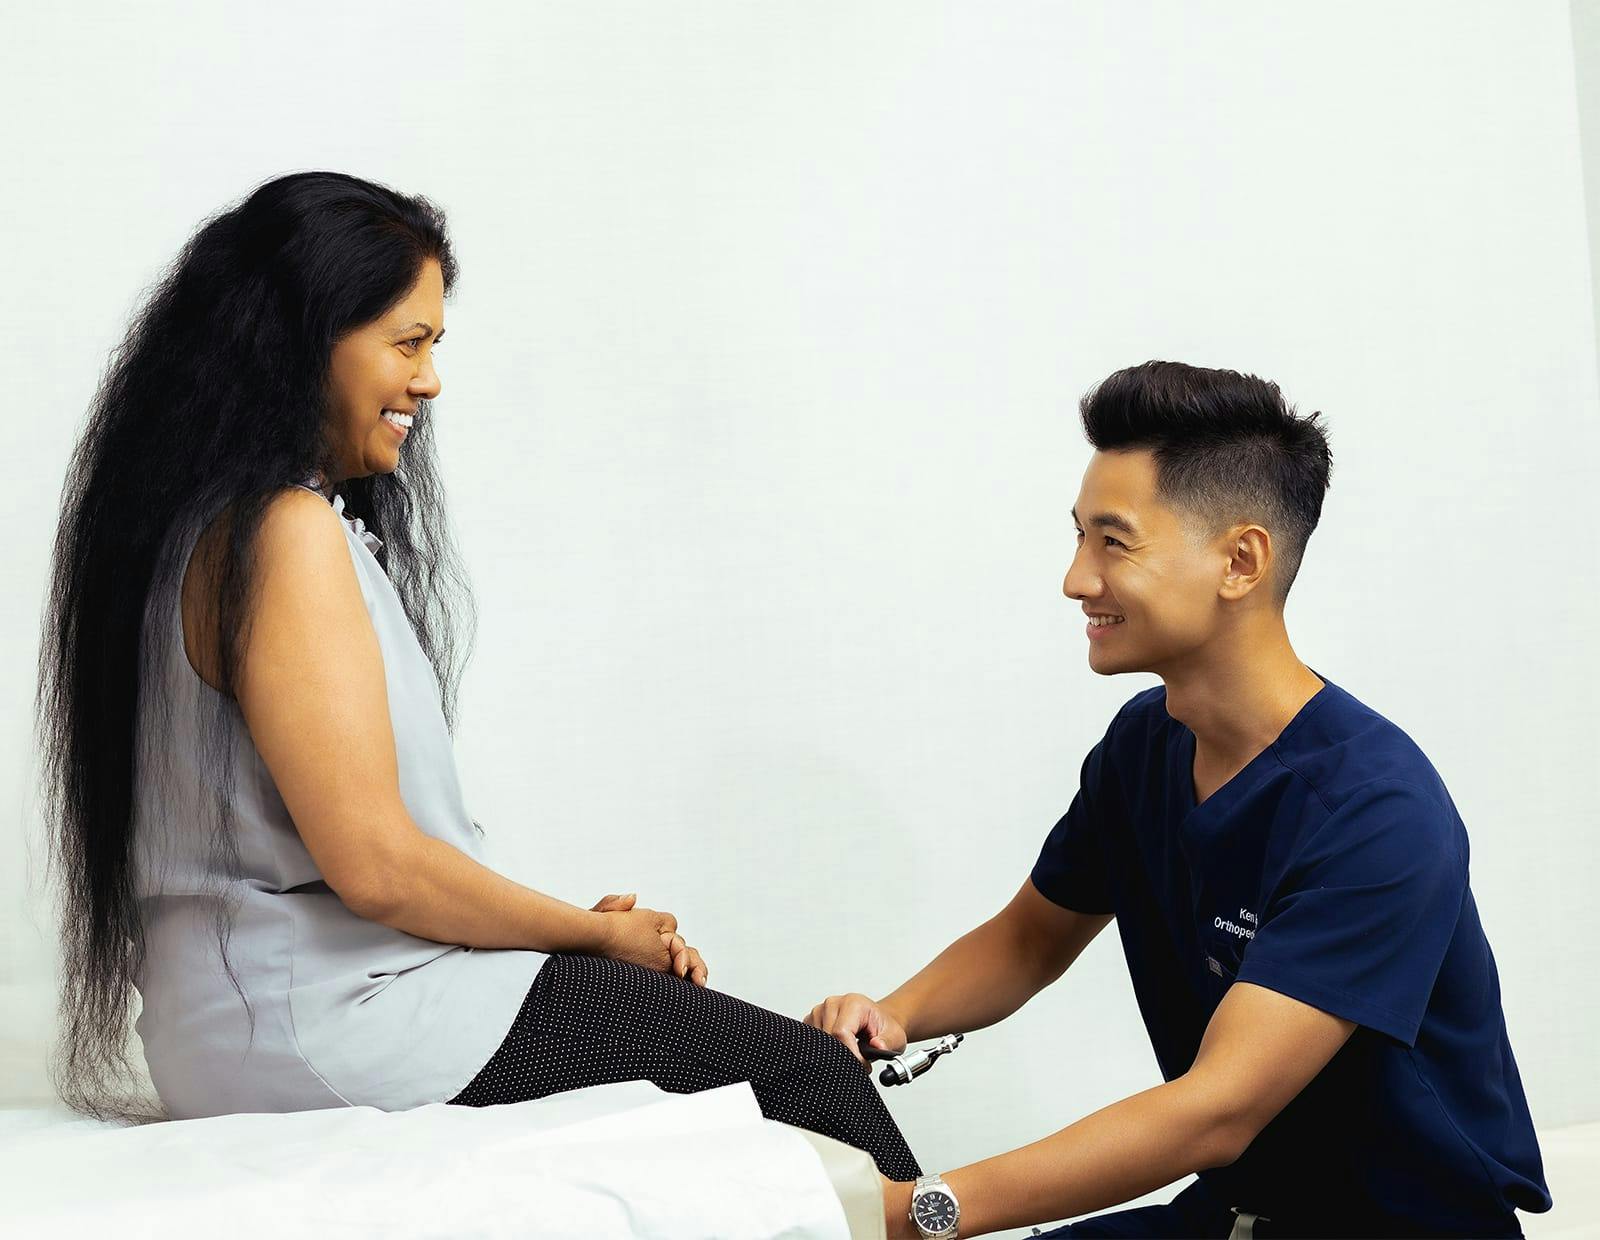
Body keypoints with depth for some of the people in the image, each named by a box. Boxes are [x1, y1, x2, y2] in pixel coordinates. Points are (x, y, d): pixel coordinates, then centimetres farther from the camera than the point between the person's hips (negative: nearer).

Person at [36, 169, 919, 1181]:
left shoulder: (212, 522, 14)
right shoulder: (284, 533, -16)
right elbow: (373, 863, -21)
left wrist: (579, 926, 7)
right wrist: (597, 932, -6)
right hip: (331, 1019, -10)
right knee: (809, 1074, -7)